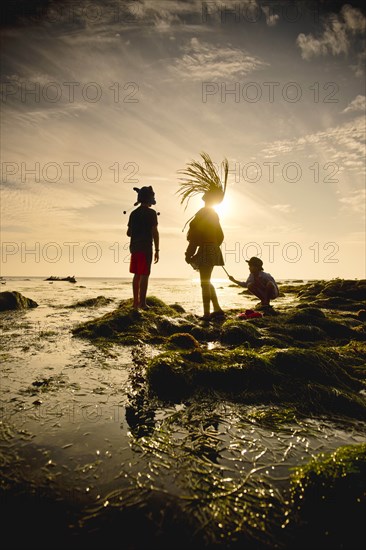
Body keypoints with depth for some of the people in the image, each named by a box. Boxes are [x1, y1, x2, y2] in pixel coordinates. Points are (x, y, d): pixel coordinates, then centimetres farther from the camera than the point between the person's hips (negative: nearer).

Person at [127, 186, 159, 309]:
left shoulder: (133, 213, 11)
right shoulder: (151, 213, -6)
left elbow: (129, 233, 14)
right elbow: (155, 232, -10)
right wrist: (157, 250, -7)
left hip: (134, 247, 6)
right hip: (146, 248, -6)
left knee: (137, 275, 11)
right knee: (144, 275, -4)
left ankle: (136, 301, 15)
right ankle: (142, 303, -5)